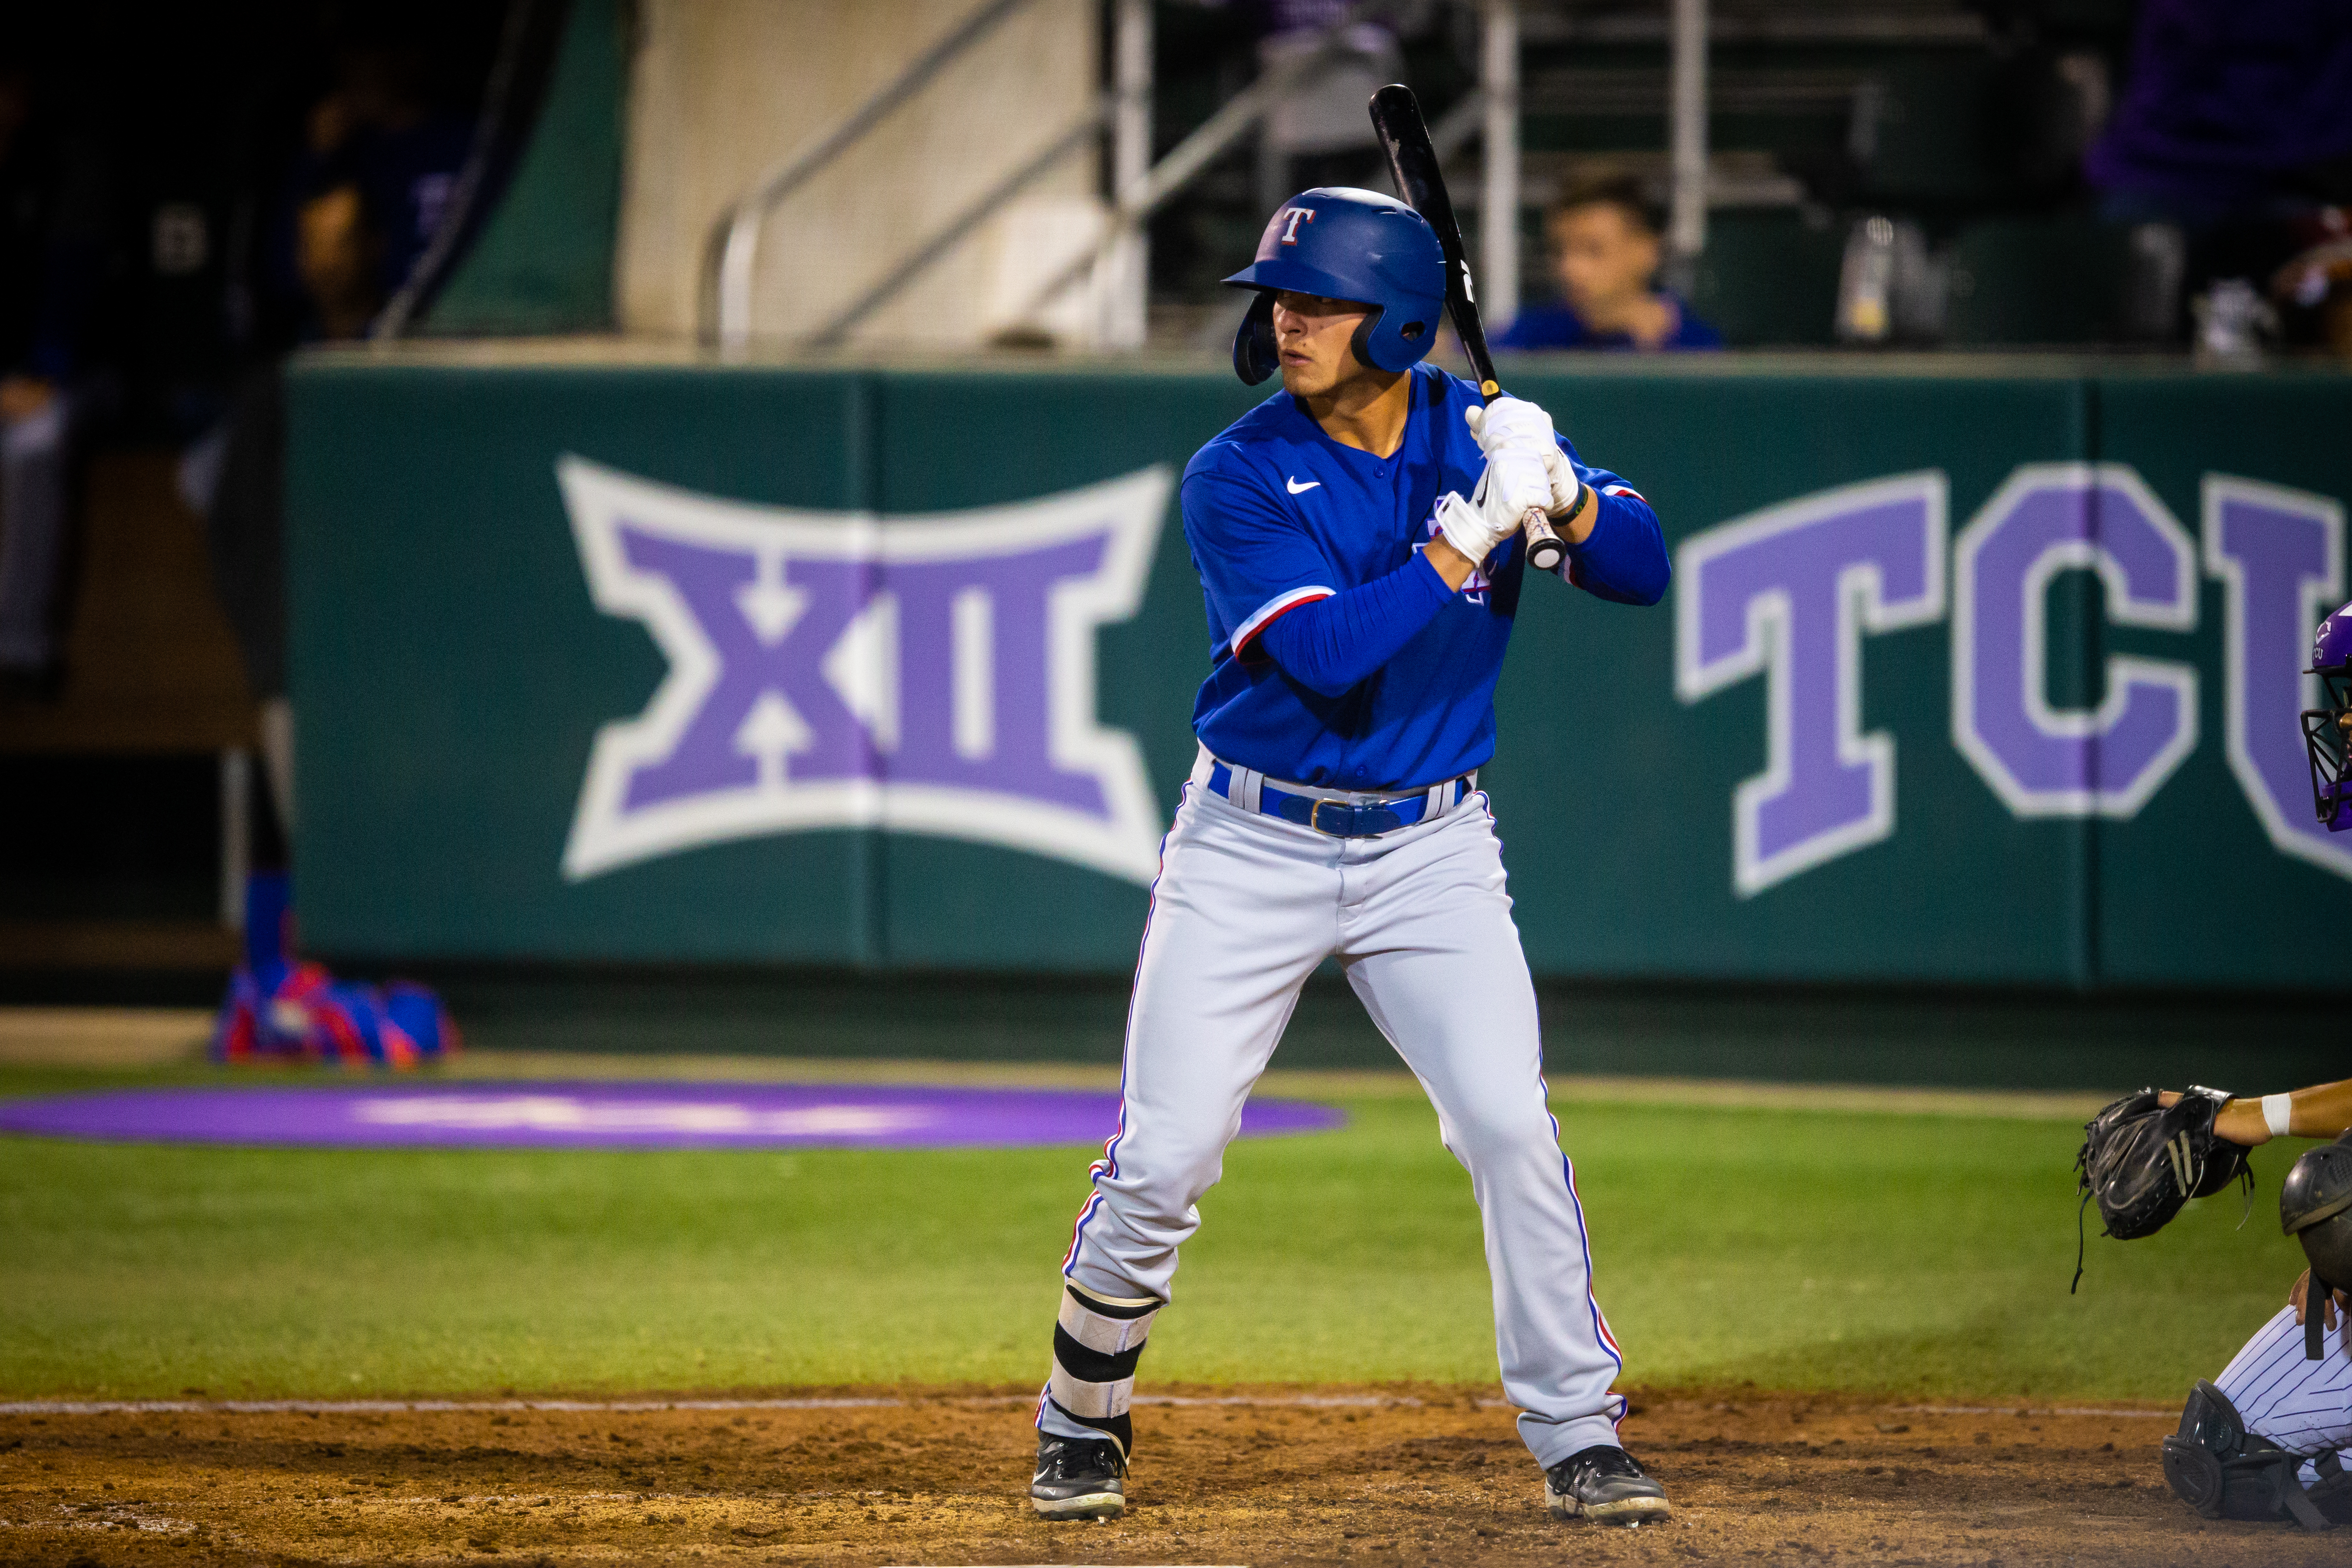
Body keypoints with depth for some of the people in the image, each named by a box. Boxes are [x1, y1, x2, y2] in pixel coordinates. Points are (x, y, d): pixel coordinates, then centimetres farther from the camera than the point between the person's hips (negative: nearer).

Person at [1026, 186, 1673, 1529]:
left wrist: (1561, 498, -26)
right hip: (1254, 849, -2)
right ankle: (1086, 1420, 19)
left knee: (1511, 1128, -12)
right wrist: (1476, 529, -30)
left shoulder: (1480, 432, -3)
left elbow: (1644, 569, -5)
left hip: (1432, 851, 2)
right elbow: (1326, 652, -25)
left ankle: (1579, 1435, 0)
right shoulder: (1240, 479, -12)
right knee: (1165, 1156, -3)